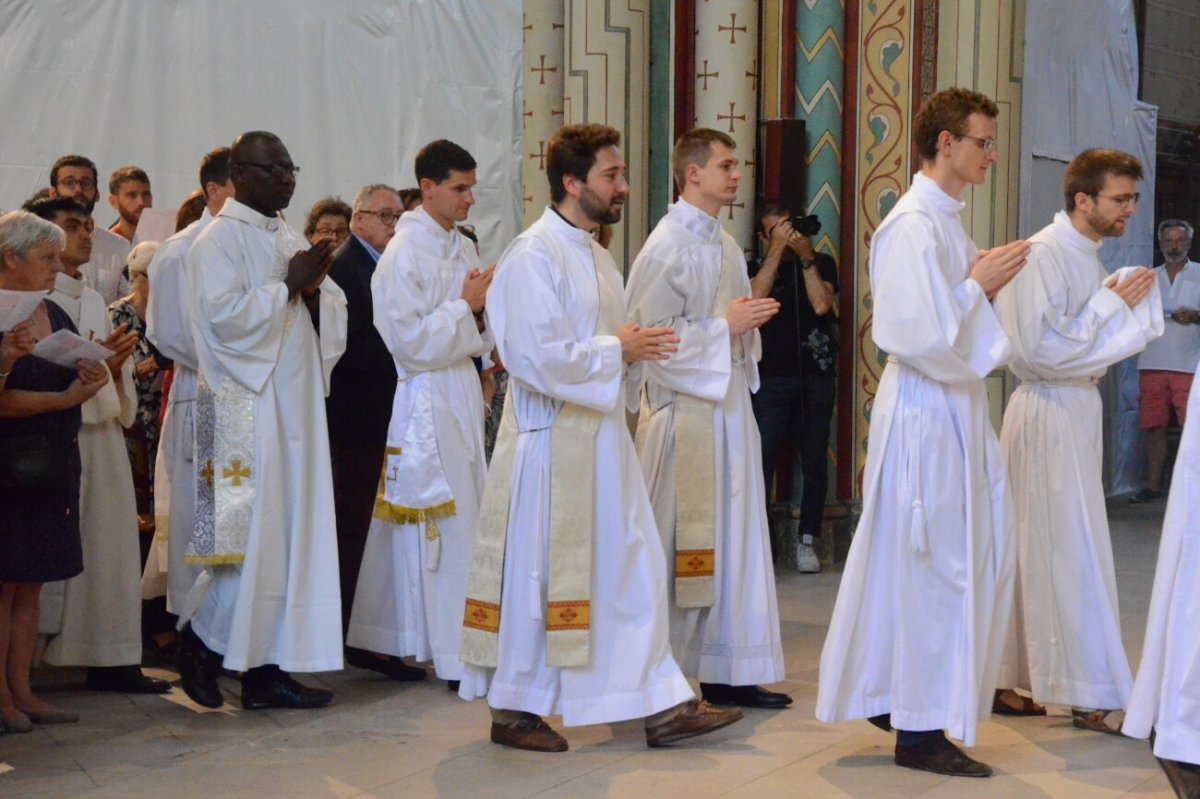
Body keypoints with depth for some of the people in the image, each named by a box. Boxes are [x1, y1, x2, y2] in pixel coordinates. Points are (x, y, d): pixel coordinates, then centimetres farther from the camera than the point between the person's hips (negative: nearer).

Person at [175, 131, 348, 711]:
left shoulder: (289, 240, 17)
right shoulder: (220, 239, -7)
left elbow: (334, 310, 14)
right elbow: (224, 314, -19)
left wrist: (314, 290, -6)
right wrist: (287, 287, -13)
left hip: (295, 402, 8)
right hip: (246, 406, -8)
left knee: (292, 533, 6)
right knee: (252, 531, -8)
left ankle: (265, 667, 11)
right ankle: (200, 643, 10)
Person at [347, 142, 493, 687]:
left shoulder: (463, 248, 12)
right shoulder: (404, 254, -11)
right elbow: (410, 341, -15)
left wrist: (481, 313, -1)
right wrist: (464, 306, -13)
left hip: (464, 395, 8)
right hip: (427, 400, -8)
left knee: (468, 516, 9)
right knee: (447, 526, -7)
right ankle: (455, 657, -2)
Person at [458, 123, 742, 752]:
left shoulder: (595, 256, 15)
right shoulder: (533, 257, -14)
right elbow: (537, 357, -22)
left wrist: (636, 347, 4)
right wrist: (616, 350, -14)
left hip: (601, 435, 9)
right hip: (550, 439, -9)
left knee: (631, 569, 8)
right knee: (535, 575, 2)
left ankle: (660, 705, 14)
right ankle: (514, 711, 15)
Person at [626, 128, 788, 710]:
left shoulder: (724, 244, 16)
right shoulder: (667, 246, -11)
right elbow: (648, 332, -17)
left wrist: (749, 319, 6)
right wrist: (723, 326, -16)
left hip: (728, 404, 9)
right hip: (685, 410, -9)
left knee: (732, 541, 9)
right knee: (678, 547, -3)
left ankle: (726, 672, 15)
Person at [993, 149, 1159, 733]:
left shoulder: (1086, 256, 14)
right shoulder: (1042, 255, -16)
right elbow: (1038, 347, -22)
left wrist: (1129, 306, 7)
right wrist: (1109, 305, -16)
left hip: (1078, 407, 9)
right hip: (1048, 413, -9)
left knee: (1032, 551, 13)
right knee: (1072, 553, -4)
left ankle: (999, 680, 21)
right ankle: (1094, 697, 2)